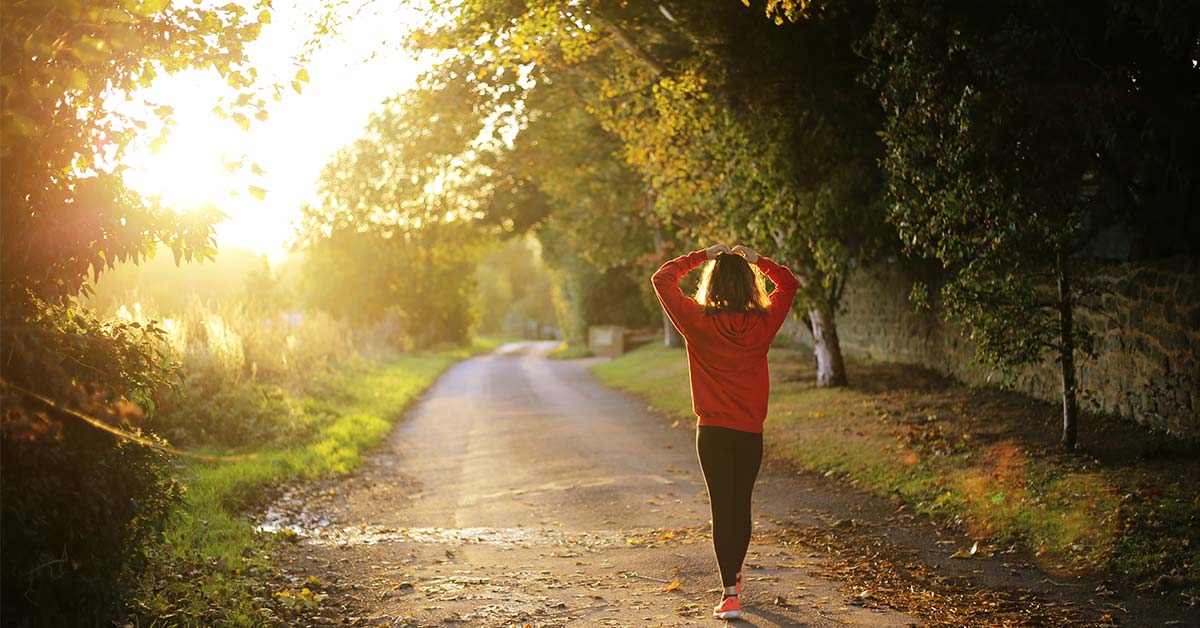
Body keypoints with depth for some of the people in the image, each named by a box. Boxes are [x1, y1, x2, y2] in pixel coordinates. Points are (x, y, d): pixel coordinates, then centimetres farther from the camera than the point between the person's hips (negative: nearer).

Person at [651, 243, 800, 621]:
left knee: (722, 508, -1)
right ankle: (734, 576, 36)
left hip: (713, 431, -3)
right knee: (741, 505, 18)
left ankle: (730, 594, -8)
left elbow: (662, 279, -1)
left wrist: (701, 256, 3)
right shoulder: (763, 323, -3)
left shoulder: (699, 322, -10)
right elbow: (789, 283, 14)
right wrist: (756, 260, 10)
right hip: (751, 432, 3)